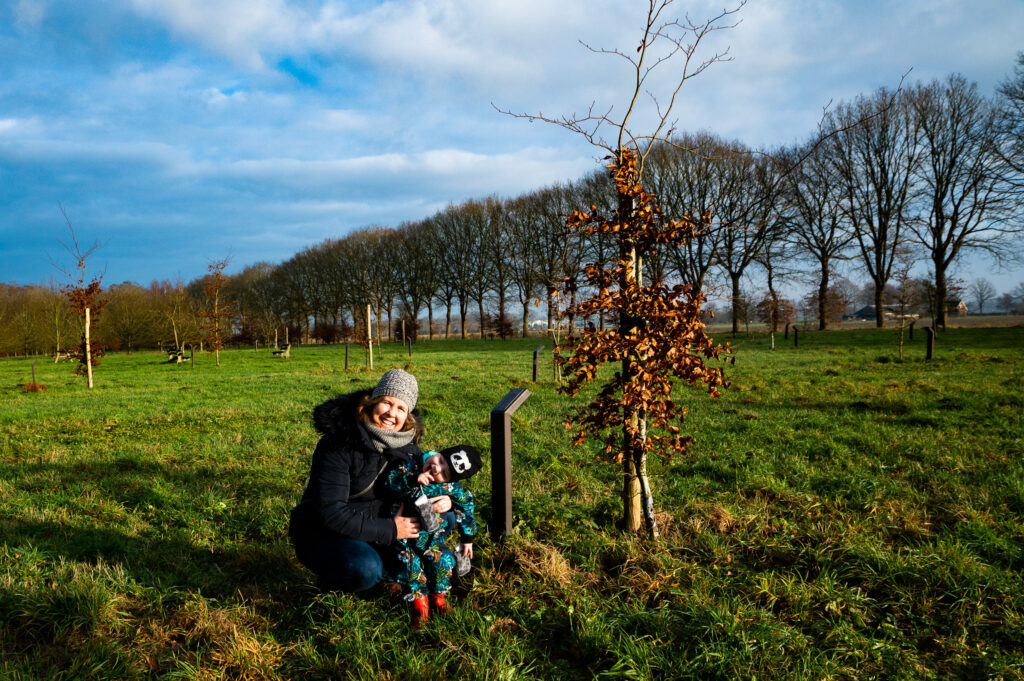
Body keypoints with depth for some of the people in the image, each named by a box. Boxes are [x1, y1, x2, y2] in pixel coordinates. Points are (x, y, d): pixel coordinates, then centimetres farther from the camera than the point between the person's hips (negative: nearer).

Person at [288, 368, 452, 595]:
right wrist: (390, 530, -28)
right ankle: (329, 583, -2)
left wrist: (444, 499, -18)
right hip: (322, 536, -6)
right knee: (365, 568, -35)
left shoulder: (405, 443, -6)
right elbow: (330, 512, -28)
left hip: (372, 527, 6)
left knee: (443, 520, -6)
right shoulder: (338, 443, -24)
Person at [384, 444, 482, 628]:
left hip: (430, 533, 1)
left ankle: (439, 596, 17)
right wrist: (412, 480, -42)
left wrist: (467, 538, 1)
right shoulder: (410, 467, -20)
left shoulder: (451, 489, -19)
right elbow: (390, 480, -27)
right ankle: (419, 601, 9)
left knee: (442, 561, -12)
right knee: (409, 564, -14)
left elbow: (466, 509, -5)